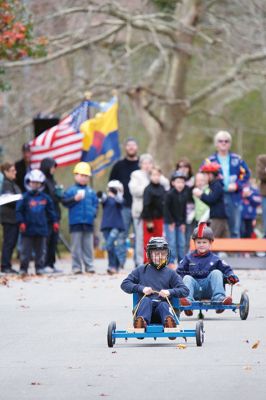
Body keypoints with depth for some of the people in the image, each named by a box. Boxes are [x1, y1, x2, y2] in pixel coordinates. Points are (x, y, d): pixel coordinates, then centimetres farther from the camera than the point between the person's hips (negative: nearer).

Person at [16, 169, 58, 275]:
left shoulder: (45, 198, 5)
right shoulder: (25, 197, -4)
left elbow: (51, 211, 12)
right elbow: (19, 211, -4)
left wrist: (54, 222, 6)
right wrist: (21, 222, -14)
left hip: (41, 229, 3)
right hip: (28, 230, -3)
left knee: (40, 250, 8)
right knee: (26, 251, 2)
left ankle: (40, 268, 16)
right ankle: (23, 269, 8)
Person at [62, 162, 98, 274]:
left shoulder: (91, 191, 12)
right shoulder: (71, 190, -1)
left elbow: (95, 203, 18)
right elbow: (64, 201, -7)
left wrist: (94, 212, 2)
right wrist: (75, 199, -18)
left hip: (88, 222, 4)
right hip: (76, 222, -4)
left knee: (88, 246, 8)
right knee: (76, 246, -1)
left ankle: (89, 266, 13)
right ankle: (76, 267, 2)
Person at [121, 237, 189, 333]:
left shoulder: (170, 273, 17)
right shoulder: (141, 270, 18)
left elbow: (185, 291, 10)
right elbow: (125, 284, 13)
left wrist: (170, 292, -9)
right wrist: (141, 288, -3)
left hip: (162, 305, 0)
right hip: (145, 307, 0)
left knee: (164, 305, -33)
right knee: (146, 300, -32)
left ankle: (169, 323, -65)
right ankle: (141, 322, -59)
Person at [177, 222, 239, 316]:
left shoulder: (215, 259, 10)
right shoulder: (188, 258, 13)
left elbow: (226, 270, 7)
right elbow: (179, 272, 10)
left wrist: (231, 277, -14)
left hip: (209, 290, -1)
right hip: (195, 289, 1)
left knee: (216, 272, -19)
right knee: (187, 278, -24)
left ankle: (219, 298, -37)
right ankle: (187, 299, -50)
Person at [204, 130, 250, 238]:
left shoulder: (237, 159, 8)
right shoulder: (210, 160, 3)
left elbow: (245, 174, 8)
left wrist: (237, 185, -7)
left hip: (234, 198, 1)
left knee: (235, 230, 3)